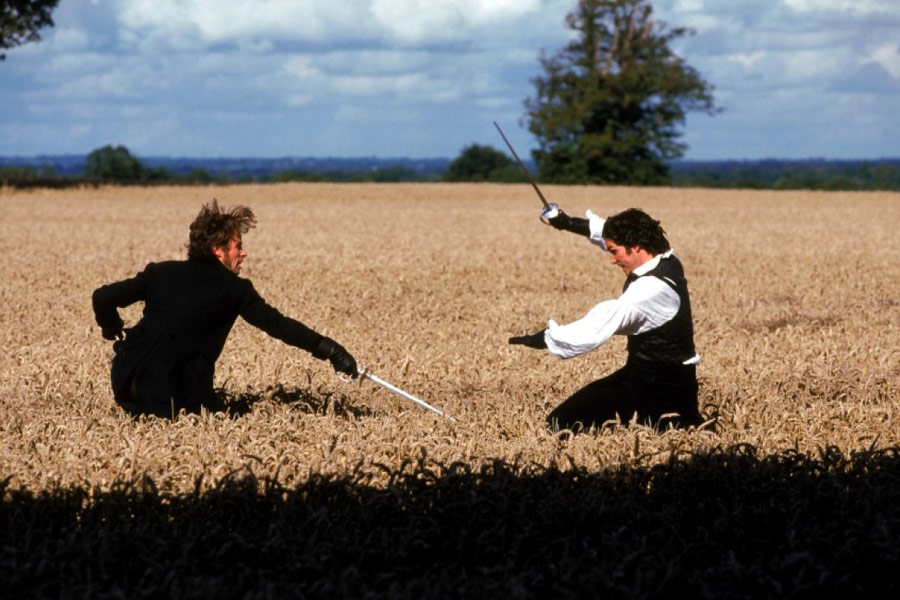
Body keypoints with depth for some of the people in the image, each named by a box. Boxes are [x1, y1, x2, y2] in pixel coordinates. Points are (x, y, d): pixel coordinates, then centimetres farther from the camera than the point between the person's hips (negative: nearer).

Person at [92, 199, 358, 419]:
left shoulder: (161, 272, 13)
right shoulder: (233, 289, 2)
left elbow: (102, 297, 11)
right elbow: (279, 325, -1)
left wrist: (113, 331, 31)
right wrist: (330, 350, 0)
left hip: (127, 380, 6)